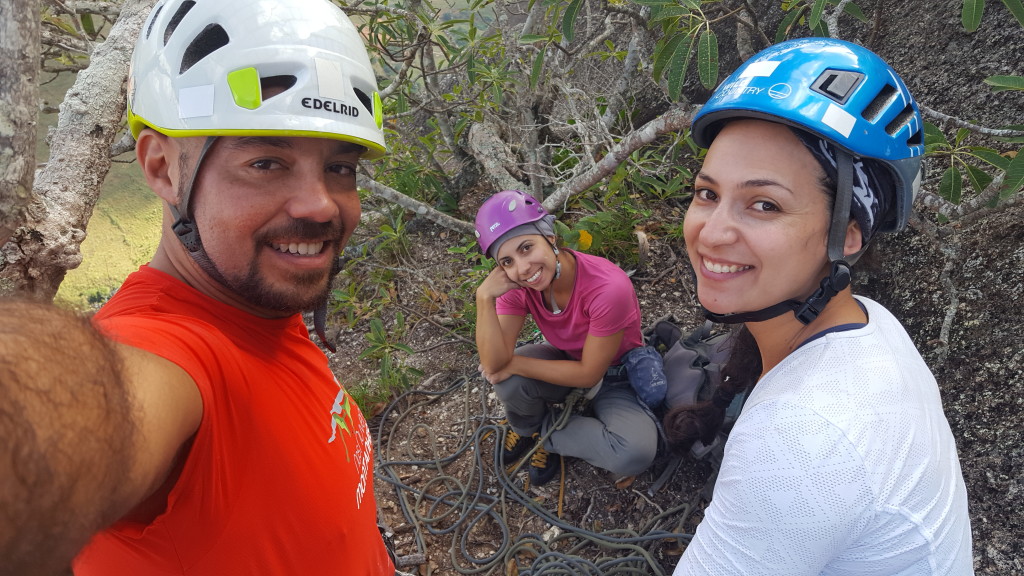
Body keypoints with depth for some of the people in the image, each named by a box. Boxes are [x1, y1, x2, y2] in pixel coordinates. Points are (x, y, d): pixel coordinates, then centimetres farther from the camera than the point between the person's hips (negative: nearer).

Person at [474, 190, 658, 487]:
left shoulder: (608, 287, -35)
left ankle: (545, 432, -4)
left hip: (615, 376, -2)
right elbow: (494, 364, -27)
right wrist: (485, 297, -37)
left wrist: (514, 364, -21)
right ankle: (528, 426, 6)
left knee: (636, 454, -31)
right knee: (509, 380, -30)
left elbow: (588, 374, -24)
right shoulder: (516, 285, -20)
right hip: (567, 361, 3)